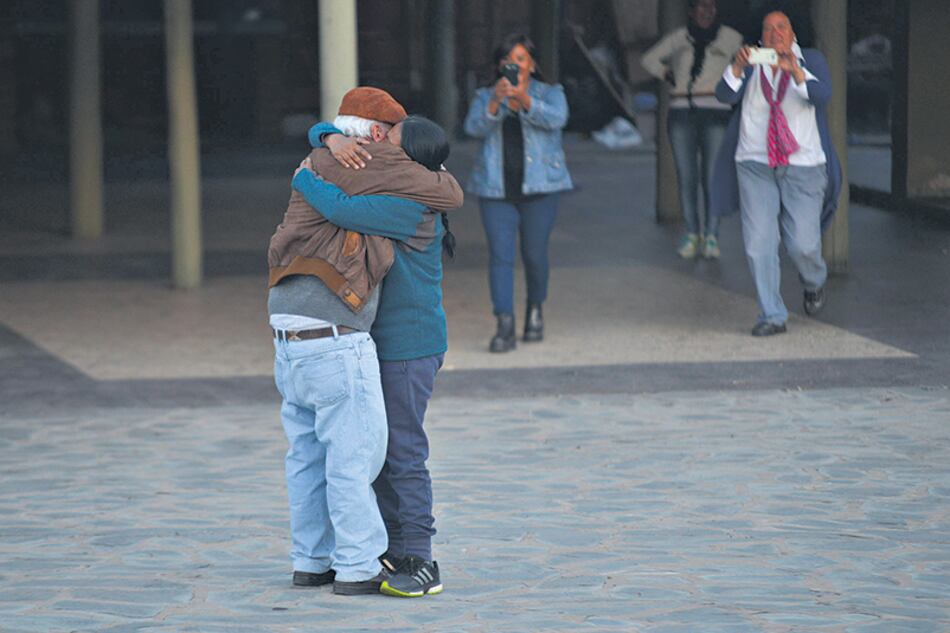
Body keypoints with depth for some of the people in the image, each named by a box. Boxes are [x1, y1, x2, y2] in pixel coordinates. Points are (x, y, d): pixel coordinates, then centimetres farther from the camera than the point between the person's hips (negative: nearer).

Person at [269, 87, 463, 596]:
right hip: (332, 335, -9)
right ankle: (358, 567, 0)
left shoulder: (314, 166, 17)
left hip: (289, 332, 9)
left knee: (308, 451, 15)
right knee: (355, 452, -2)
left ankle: (311, 561, 22)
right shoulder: (376, 165, -7)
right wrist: (439, 174, 22)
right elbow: (450, 196, -2)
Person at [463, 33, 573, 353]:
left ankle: (535, 310, 30)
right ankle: (505, 327, -12)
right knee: (500, 255, -8)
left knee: (534, 254, 3)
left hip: (538, 186, -1)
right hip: (496, 189, 1)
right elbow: (475, 127, -9)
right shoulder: (485, 97, 9)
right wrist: (495, 102, -27)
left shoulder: (550, 94, 4)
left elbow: (555, 119, -17)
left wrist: (524, 100, -33)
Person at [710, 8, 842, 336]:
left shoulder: (811, 61, 2)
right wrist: (737, 67, -30)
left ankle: (814, 283, 29)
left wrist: (795, 71, -34)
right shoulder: (750, 65, 5)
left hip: (803, 166, -1)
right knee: (759, 242, -8)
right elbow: (725, 95, -10)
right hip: (756, 166, 1)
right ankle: (772, 317, -1)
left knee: (803, 244, -5)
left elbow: (821, 96, -16)